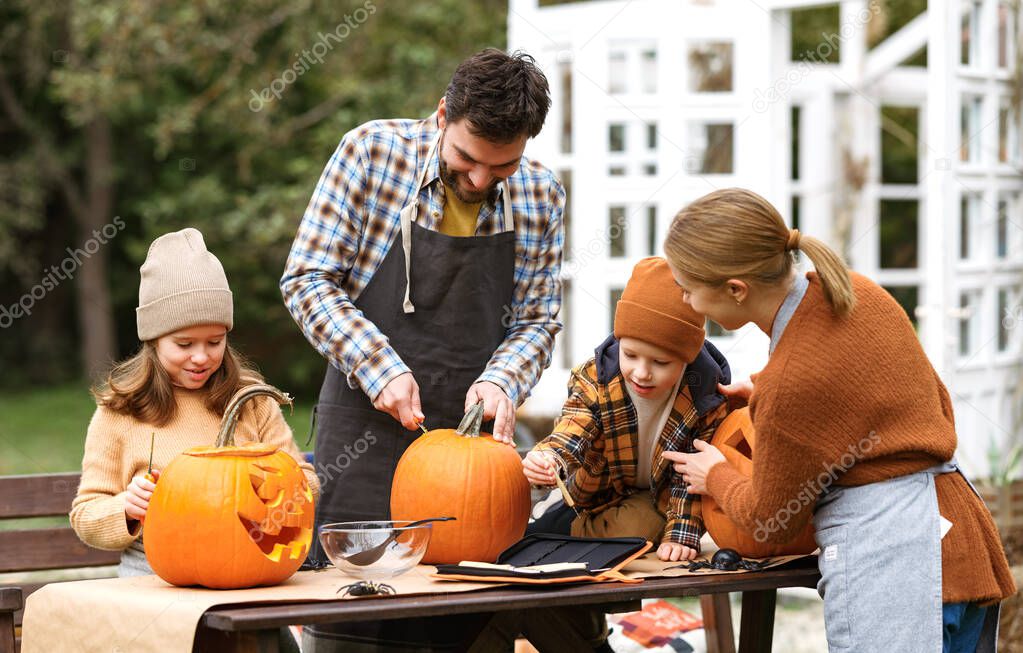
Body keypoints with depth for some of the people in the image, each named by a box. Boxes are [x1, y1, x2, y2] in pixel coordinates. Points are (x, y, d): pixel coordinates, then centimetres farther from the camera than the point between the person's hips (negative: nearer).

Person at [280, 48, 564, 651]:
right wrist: (380, 367, -15)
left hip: (471, 426, 3)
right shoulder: (373, 152, -7)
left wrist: (502, 381, -10)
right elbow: (308, 280, -6)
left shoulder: (541, 197, 3)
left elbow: (538, 320, 10)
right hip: (367, 428, -3)